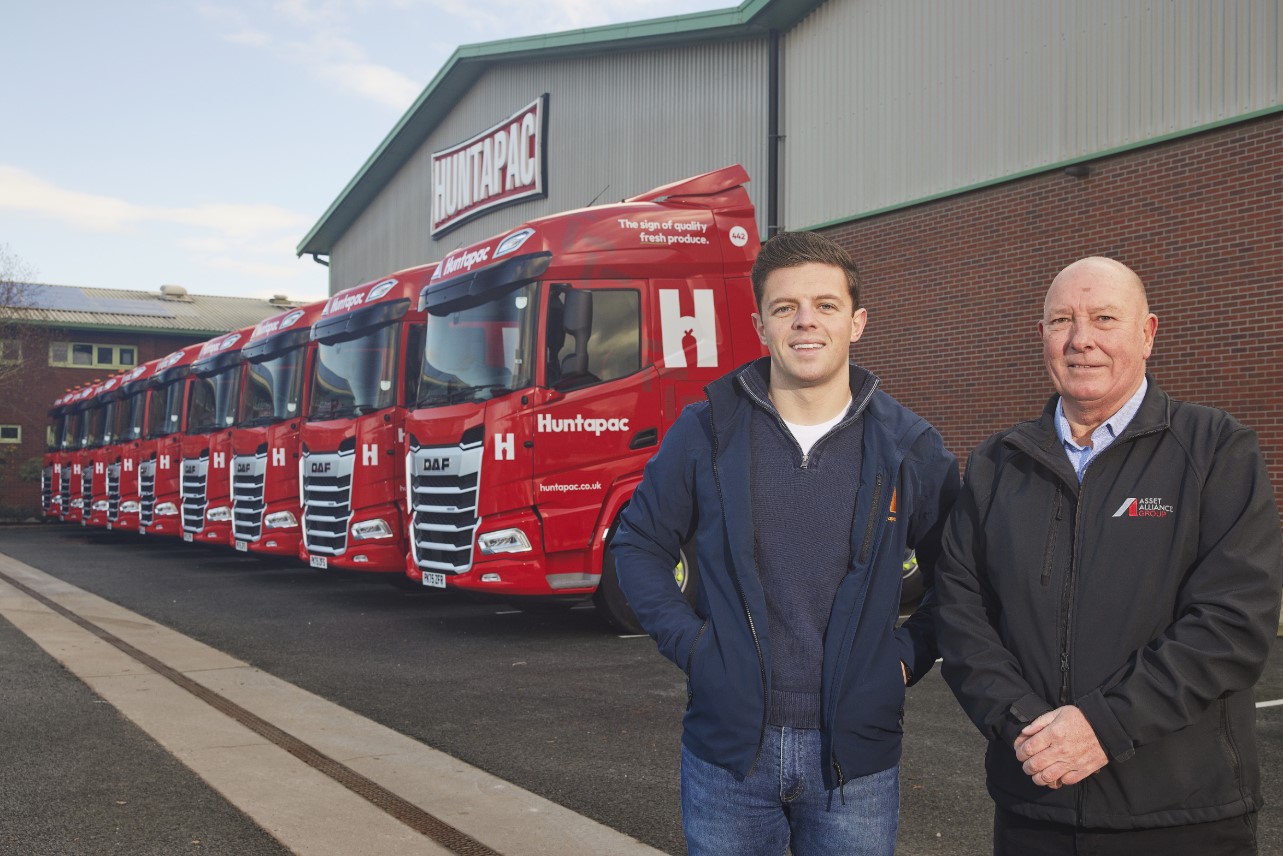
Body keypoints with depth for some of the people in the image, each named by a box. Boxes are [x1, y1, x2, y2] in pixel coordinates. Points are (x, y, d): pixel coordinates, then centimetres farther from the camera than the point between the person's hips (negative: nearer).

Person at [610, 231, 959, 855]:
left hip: (855, 760, 0)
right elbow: (638, 545, 7)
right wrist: (689, 642, -3)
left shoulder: (908, 446, -1)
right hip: (726, 752, 0)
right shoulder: (707, 431, -3)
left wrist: (910, 653, -1)